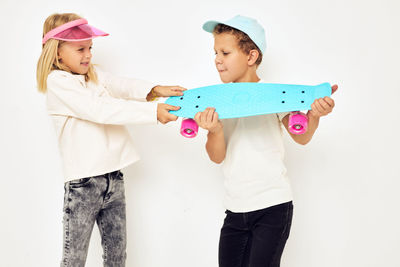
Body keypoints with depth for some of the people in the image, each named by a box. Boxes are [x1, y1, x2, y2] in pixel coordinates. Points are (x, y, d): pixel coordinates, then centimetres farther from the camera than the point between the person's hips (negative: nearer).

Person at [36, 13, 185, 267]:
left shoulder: (94, 75, 15)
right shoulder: (57, 81, -9)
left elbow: (123, 86, -1)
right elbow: (101, 110, -20)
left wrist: (155, 90, -21)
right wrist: (152, 111, -25)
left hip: (114, 178, 7)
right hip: (83, 185, -7)